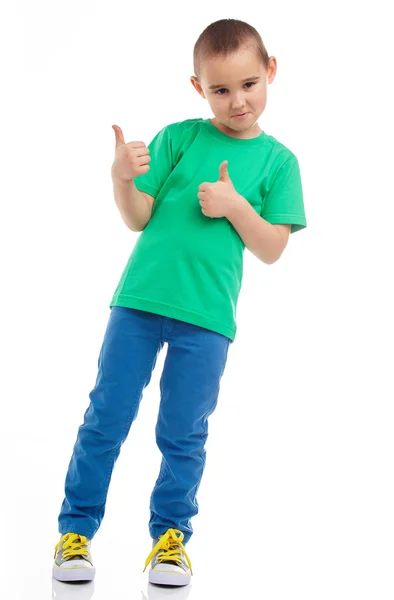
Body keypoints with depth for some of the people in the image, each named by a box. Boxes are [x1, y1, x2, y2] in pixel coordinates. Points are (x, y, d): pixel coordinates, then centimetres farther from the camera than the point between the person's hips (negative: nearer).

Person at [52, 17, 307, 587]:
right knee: (106, 417, 4)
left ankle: (170, 535, 23)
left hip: (208, 315, 0)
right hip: (140, 299, 1)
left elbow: (273, 249, 2)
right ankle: (76, 528, 17)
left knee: (184, 434, 7)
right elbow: (138, 219, 2)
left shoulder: (277, 160, 4)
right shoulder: (178, 138, 3)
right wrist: (122, 179, -18)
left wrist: (236, 206, -14)